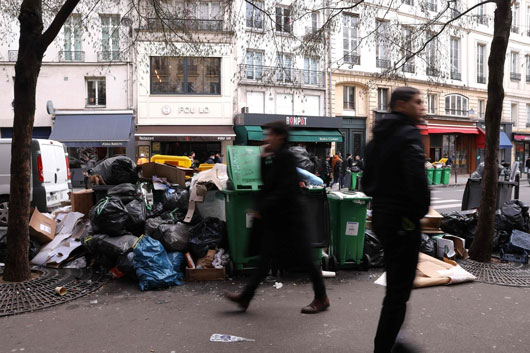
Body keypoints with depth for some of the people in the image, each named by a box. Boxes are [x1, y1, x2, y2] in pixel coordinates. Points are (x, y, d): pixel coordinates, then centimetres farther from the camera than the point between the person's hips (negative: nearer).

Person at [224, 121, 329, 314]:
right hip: (274, 217, 9)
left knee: (303, 259, 3)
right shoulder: (274, 157, 12)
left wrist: (263, 208, -19)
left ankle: (321, 299, 19)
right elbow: (267, 183, 14)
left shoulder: (285, 157, -15)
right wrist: (264, 160, 5)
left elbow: (284, 189, -21)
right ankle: (245, 297, 15)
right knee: (266, 258, 10)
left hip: (287, 217, -9)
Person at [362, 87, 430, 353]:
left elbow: (367, 181, 17)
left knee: (396, 283, 22)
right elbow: (416, 178, -27)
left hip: (380, 215, 10)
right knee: (399, 290, -1)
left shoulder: (378, 137, 15)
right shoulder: (409, 134, -14)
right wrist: (422, 209, -12)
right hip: (402, 220, -10)